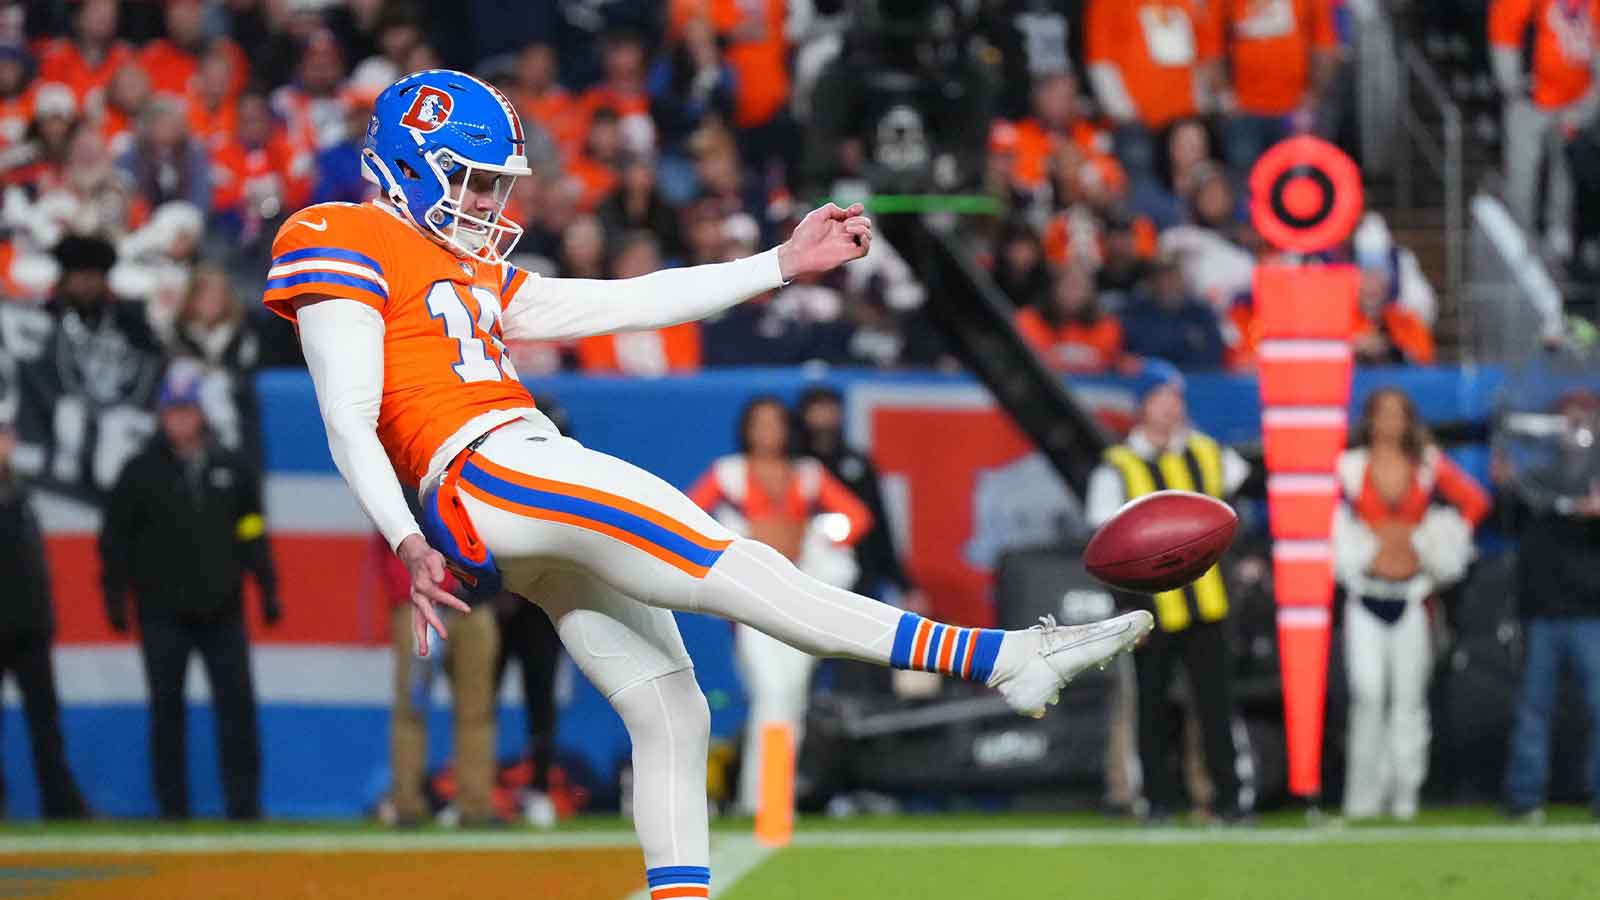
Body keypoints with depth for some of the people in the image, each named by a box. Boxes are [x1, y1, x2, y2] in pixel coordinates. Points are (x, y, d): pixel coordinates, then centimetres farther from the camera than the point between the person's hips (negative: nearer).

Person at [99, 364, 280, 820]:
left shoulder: (230, 469, 9)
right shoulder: (141, 473, 2)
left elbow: (253, 535, 14)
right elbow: (114, 538, 2)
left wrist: (268, 590, 10)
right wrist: (116, 597, -4)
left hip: (221, 611, 2)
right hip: (163, 613, -2)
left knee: (237, 705, -3)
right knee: (167, 709, 0)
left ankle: (244, 802, 0)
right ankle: (172, 807, 5)